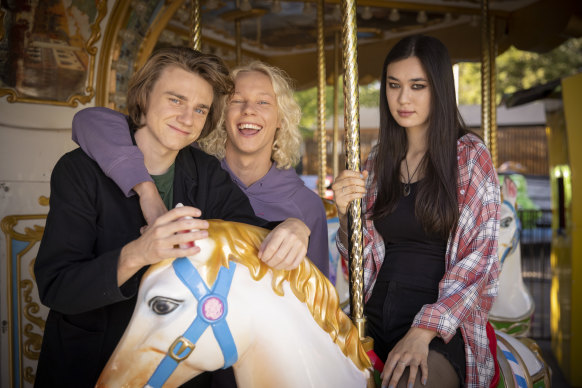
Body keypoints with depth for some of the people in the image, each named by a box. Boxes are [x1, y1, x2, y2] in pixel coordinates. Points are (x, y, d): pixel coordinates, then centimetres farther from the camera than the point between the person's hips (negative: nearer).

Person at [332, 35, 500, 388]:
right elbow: (363, 258, 11)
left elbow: (480, 257, -6)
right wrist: (346, 213, -10)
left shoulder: (471, 156, -1)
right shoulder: (379, 160, 11)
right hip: (375, 316, 5)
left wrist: (423, 331, -16)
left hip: (444, 322, -4)